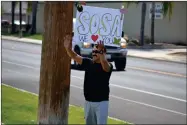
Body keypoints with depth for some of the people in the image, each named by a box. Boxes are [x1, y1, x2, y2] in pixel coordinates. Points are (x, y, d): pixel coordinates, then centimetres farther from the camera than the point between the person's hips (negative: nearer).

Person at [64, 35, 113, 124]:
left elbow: (105, 64, -36)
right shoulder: (88, 62, 4)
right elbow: (74, 56, -6)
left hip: (101, 102, -6)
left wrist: (101, 54, -55)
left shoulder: (108, 66, -11)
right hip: (88, 101, 6)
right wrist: (68, 47, -25)